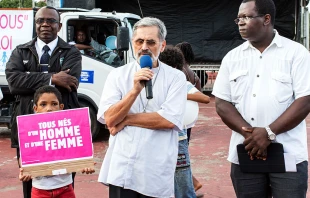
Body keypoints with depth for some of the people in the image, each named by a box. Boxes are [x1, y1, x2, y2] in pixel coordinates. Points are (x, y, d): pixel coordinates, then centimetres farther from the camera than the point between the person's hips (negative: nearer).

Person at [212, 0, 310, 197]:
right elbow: (222, 104, 3)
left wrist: (268, 133, -18)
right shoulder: (232, 57, 8)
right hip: (244, 155, 3)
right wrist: (249, 133, -14)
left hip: (288, 156, -3)